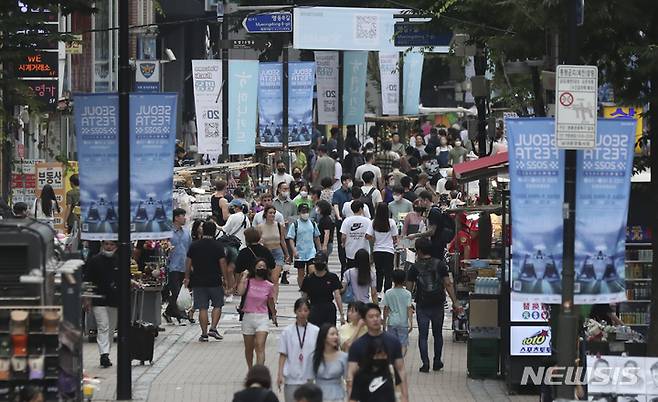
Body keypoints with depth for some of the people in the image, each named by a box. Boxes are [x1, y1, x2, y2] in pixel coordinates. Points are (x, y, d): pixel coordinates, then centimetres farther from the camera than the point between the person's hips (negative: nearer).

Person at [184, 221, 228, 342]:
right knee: (217, 306, 13)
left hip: (198, 282, 2)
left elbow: (188, 263, 6)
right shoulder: (218, 246, -6)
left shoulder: (194, 246, 2)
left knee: (202, 308, 3)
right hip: (215, 282, -2)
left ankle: (204, 334, 3)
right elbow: (223, 264, -7)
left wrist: (187, 278, 17)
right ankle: (213, 328, 0)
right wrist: (226, 278, 2)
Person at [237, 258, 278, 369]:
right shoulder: (248, 282, -3)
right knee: (249, 348, 13)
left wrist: (274, 315, 30)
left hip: (262, 318, -1)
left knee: (260, 347, -16)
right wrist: (244, 277, -15)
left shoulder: (269, 286, 1)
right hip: (248, 317, 1)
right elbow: (240, 292, -24)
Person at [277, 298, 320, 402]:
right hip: (291, 378, 0)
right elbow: (283, 355, 3)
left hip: (309, 378, 0)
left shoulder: (316, 331, 0)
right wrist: (280, 374, -4)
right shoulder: (287, 331, 1)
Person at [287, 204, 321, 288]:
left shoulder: (312, 224, 7)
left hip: (311, 252, 1)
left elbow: (316, 237, 17)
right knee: (301, 273, 6)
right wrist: (294, 250, -17)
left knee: (312, 271, -14)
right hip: (300, 253, -1)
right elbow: (291, 239, -5)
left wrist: (319, 250, 19)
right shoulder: (295, 225, -3)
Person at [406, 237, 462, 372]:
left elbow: (409, 288, -4)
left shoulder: (415, 267, -5)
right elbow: (448, 284, -4)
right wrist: (455, 302, -1)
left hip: (422, 306, -2)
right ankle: (437, 362, 23)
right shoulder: (440, 264, -2)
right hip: (438, 305, 2)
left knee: (423, 335, 4)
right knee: (438, 334, 17)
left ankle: (425, 364, -2)